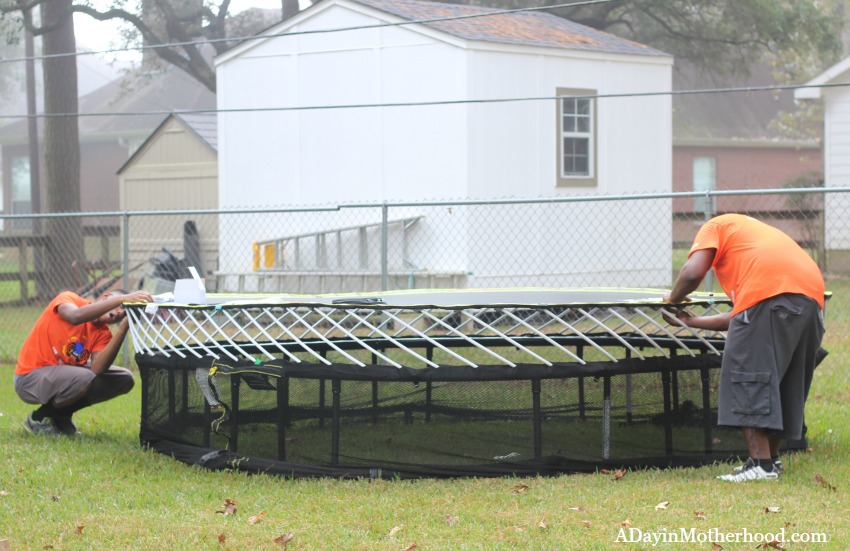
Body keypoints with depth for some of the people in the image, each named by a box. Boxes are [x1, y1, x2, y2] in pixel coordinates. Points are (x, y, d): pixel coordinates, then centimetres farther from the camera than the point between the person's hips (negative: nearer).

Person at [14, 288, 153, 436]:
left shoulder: (103, 334, 0)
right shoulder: (69, 298, -12)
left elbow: (97, 369, -20)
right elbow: (75, 316, -39)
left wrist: (123, 328, -23)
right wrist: (122, 299, -41)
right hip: (30, 376, -7)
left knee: (124, 379, -3)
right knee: (85, 378, -34)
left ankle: (61, 415, 7)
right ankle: (39, 418, -7)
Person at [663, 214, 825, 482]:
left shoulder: (715, 226, 19)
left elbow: (693, 273, 0)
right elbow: (741, 317, 33)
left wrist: (674, 297, 21)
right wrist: (693, 321, 41)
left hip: (768, 292, -8)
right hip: (812, 294, 8)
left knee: (749, 378, -2)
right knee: (787, 381, 19)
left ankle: (761, 463, -8)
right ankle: (772, 458, 24)